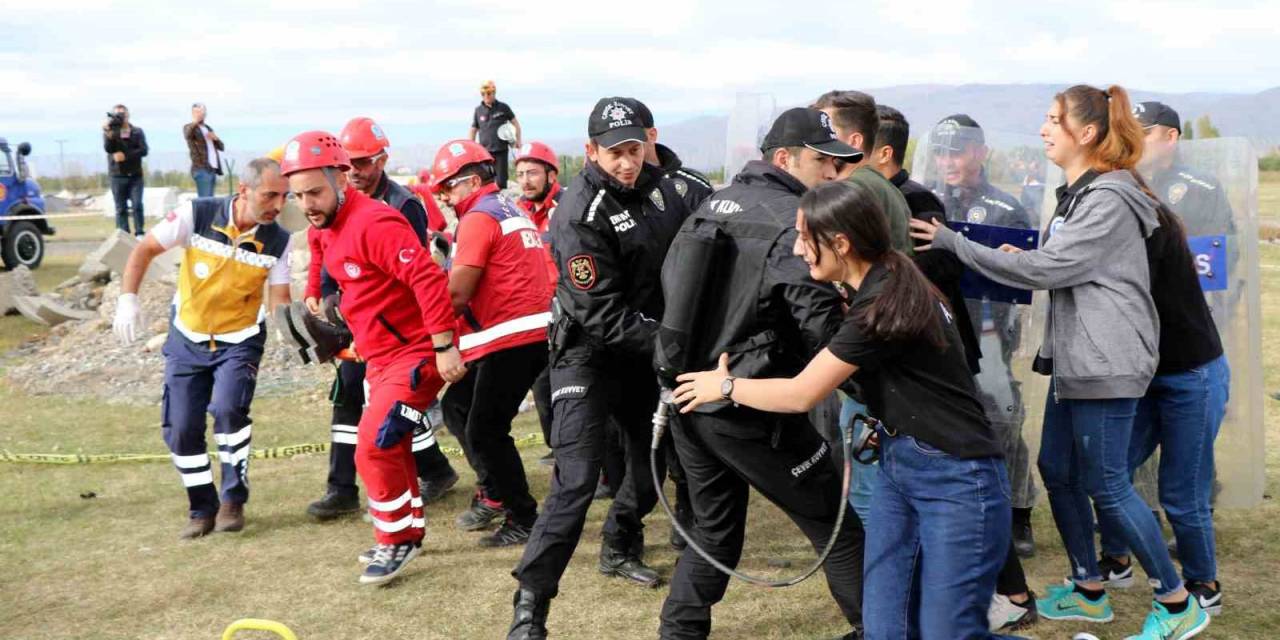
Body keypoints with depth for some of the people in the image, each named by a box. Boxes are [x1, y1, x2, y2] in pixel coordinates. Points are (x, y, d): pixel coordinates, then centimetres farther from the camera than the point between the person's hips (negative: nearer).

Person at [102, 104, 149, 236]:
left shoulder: (137, 132, 8)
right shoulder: (110, 132, 6)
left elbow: (143, 150, -5)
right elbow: (108, 149, -11)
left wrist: (125, 155, -14)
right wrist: (108, 134, -28)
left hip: (135, 175, 0)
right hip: (118, 176, 0)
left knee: (137, 205, -9)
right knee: (121, 208, 1)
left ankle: (139, 233, -5)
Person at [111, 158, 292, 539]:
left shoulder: (278, 241, -14)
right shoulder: (198, 214, -18)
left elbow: (279, 298, -11)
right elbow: (145, 250, -8)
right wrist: (128, 299, -16)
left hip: (239, 340, -1)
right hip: (187, 339, 1)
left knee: (228, 410, -24)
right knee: (180, 428, 1)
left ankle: (233, 500, -4)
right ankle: (202, 508, 20)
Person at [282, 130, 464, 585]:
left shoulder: (374, 222, -23)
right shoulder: (329, 228, 6)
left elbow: (428, 279, -28)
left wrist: (444, 347, -27)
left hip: (416, 354, -10)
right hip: (380, 356, 10)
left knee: (374, 450, -11)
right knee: (389, 448, 19)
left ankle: (396, 542, 7)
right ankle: (409, 532, 36)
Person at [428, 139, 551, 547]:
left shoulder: (478, 218, -11)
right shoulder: (511, 210, 19)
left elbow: (457, 294, -15)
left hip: (510, 340, -10)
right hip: (531, 333, 10)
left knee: (484, 430, -3)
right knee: (457, 408, 17)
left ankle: (523, 519, 5)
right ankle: (494, 493, 23)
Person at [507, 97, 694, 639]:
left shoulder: (658, 185, -2)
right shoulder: (580, 214, -23)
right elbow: (601, 316, -25)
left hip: (648, 346, 7)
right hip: (589, 355, -7)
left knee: (654, 453, 17)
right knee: (577, 481, -14)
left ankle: (619, 550, 42)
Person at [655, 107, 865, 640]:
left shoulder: (714, 203, 10)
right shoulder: (795, 221, -14)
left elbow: (671, 281, 17)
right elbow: (822, 326, -20)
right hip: (749, 409, -8)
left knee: (715, 525, 23)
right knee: (839, 525, 6)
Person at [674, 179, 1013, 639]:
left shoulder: (884, 305, -22)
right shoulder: (885, 286, 8)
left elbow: (800, 395, -15)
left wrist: (724, 386, -2)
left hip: (956, 483, -9)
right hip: (898, 468, 9)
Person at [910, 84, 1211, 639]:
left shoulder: (1108, 201, -18)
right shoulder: (1080, 194, 14)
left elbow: (1049, 269, -21)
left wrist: (955, 243, -19)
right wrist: (1020, 259, 2)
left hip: (1106, 364, -10)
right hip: (1075, 359, 10)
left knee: (1106, 484, -3)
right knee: (1057, 469, 14)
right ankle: (1089, 591, 28)